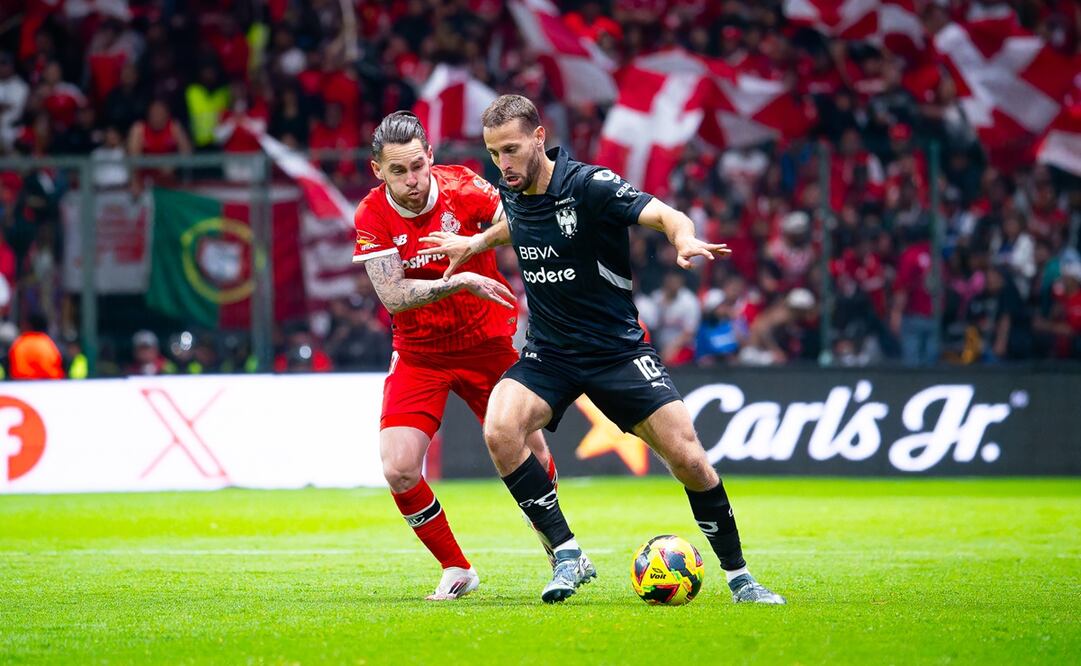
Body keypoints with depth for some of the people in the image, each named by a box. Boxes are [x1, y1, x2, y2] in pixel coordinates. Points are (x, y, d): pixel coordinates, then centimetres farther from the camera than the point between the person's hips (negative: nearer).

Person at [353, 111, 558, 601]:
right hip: (420, 354, 0)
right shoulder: (372, 217, -13)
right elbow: (392, 296, -21)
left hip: (490, 343, 0)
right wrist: (460, 281, -32)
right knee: (399, 471, -15)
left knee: (531, 459, 2)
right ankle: (455, 570, 6)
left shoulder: (460, 187, -13)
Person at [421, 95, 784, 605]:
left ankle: (738, 576, 9)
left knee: (688, 458, -12)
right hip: (548, 354, 4)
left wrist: (684, 241, -49)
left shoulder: (589, 185, -18)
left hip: (617, 348, -4)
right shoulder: (512, 193, 0)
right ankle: (567, 554, -14)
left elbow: (667, 216, -29)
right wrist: (475, 243, 17)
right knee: (499, 430, -24)